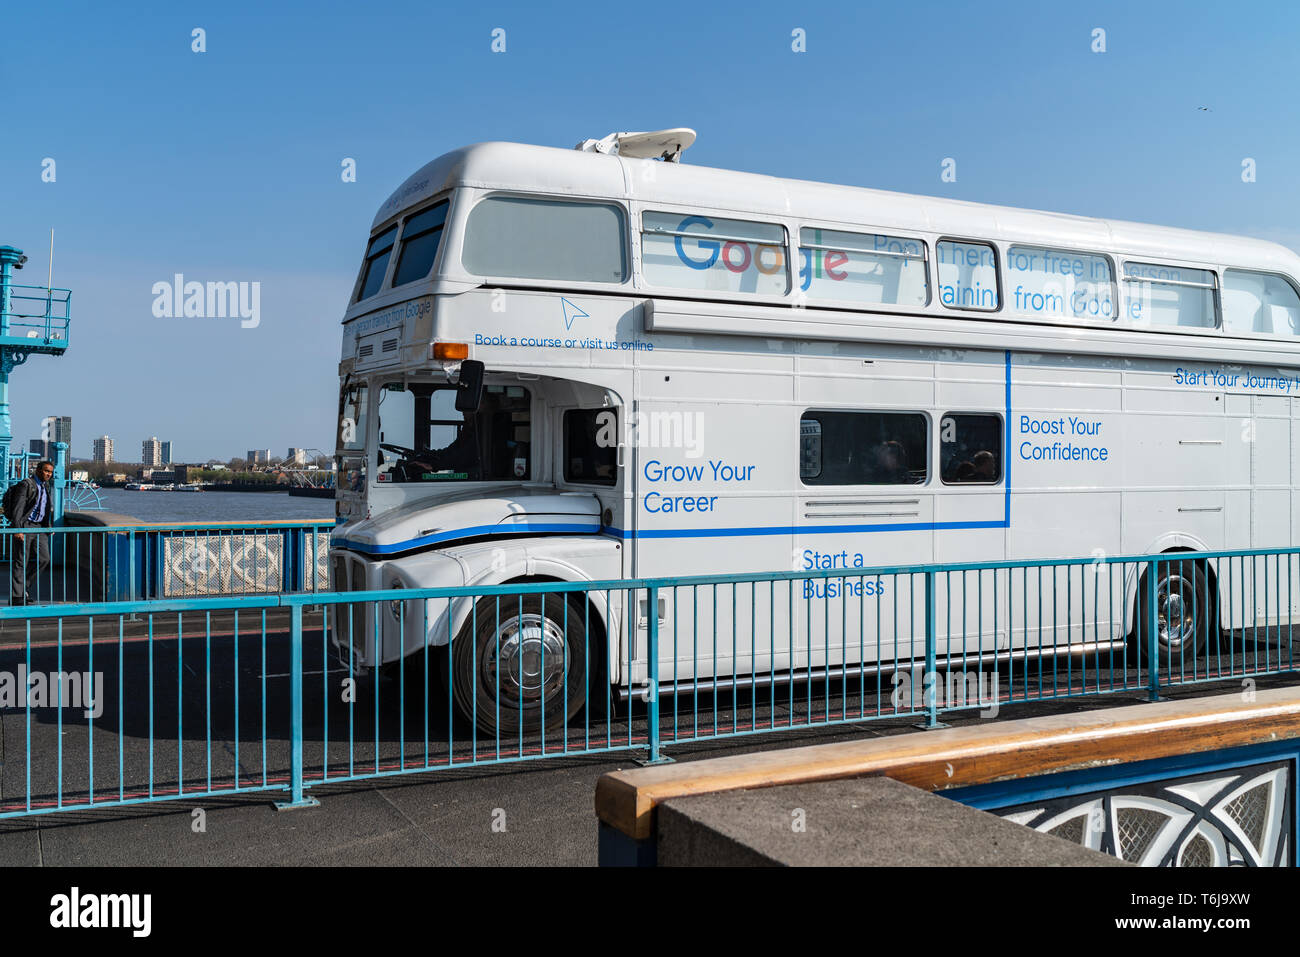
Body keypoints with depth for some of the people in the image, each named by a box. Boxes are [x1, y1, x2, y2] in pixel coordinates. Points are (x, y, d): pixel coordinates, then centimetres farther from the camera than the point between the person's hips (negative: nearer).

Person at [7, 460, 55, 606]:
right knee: (21, 562, -3)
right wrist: (17, 529, -25)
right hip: (25, 527, -7)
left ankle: (23, 582, 21)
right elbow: (18, 507, -18)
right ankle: (16, 597, 3)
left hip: (39, 527, 7)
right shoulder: (26, 484, -11)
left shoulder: (46, 486, 13)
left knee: (44, 559, 1)